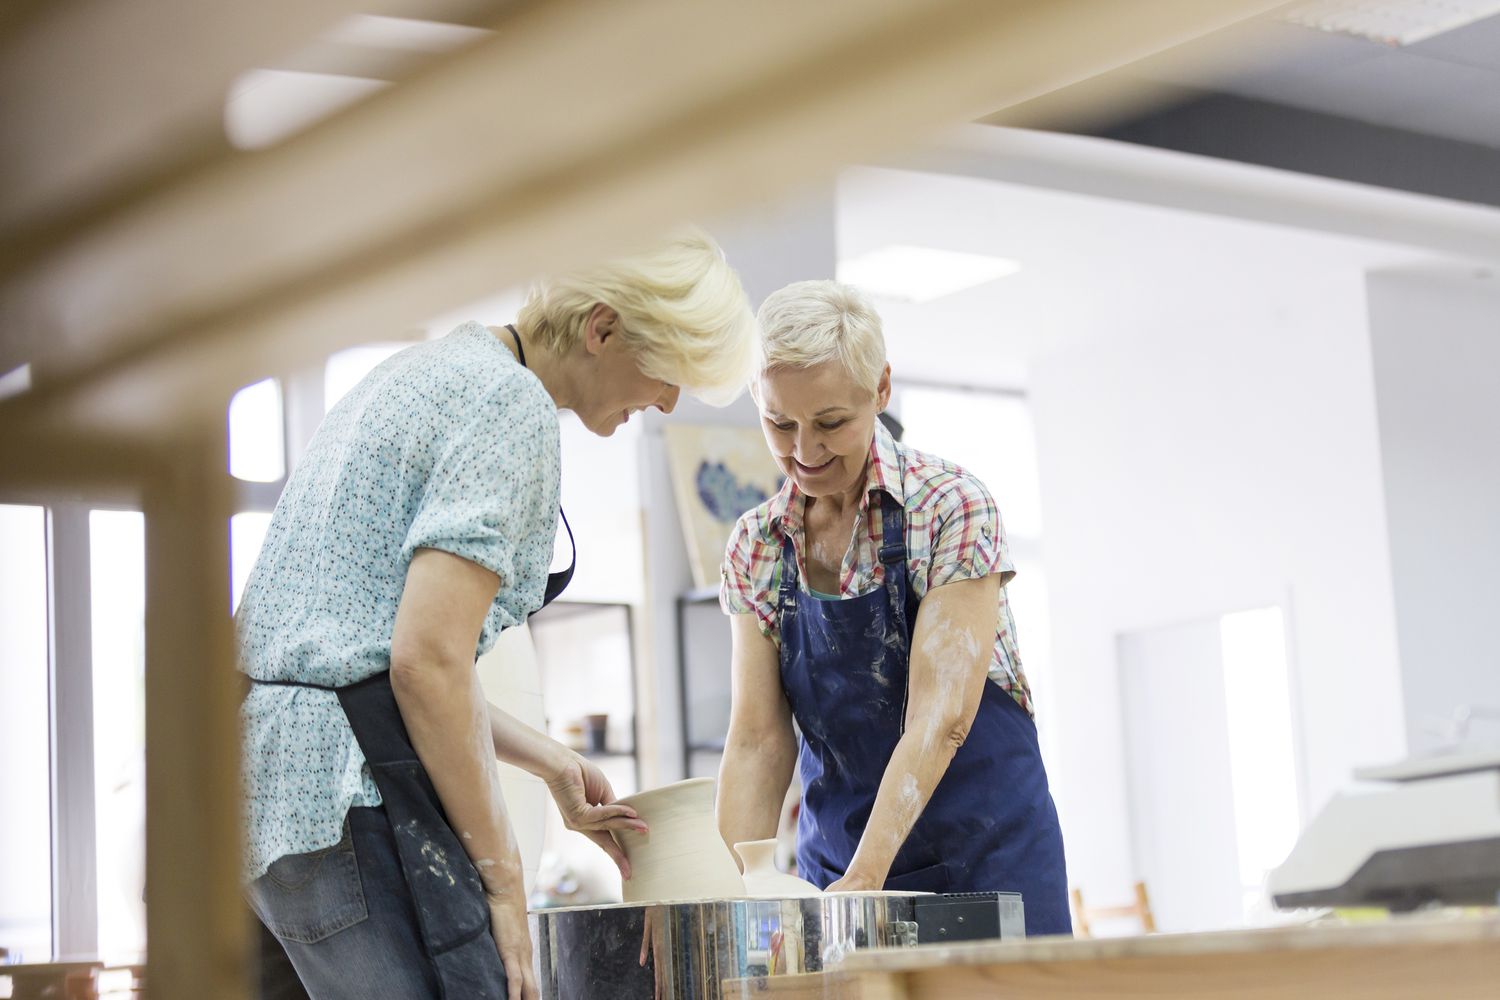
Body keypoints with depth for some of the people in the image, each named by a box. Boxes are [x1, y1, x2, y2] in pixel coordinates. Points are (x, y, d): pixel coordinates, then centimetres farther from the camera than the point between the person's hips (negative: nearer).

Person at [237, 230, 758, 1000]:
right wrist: (502, 879, -11)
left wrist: (548, 763, 25)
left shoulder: (429, 369, 20)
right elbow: (427, 661, -18)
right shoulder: (512, 404, -10)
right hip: (343, 795, -10)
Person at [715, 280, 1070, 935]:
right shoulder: (755, 548, 1)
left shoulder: (951, 506, -13)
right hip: (835, 853, 3)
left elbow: (940, 717, -21)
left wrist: (865, 879, -29)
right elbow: (758, 739, -3)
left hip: (984, 849, -3)